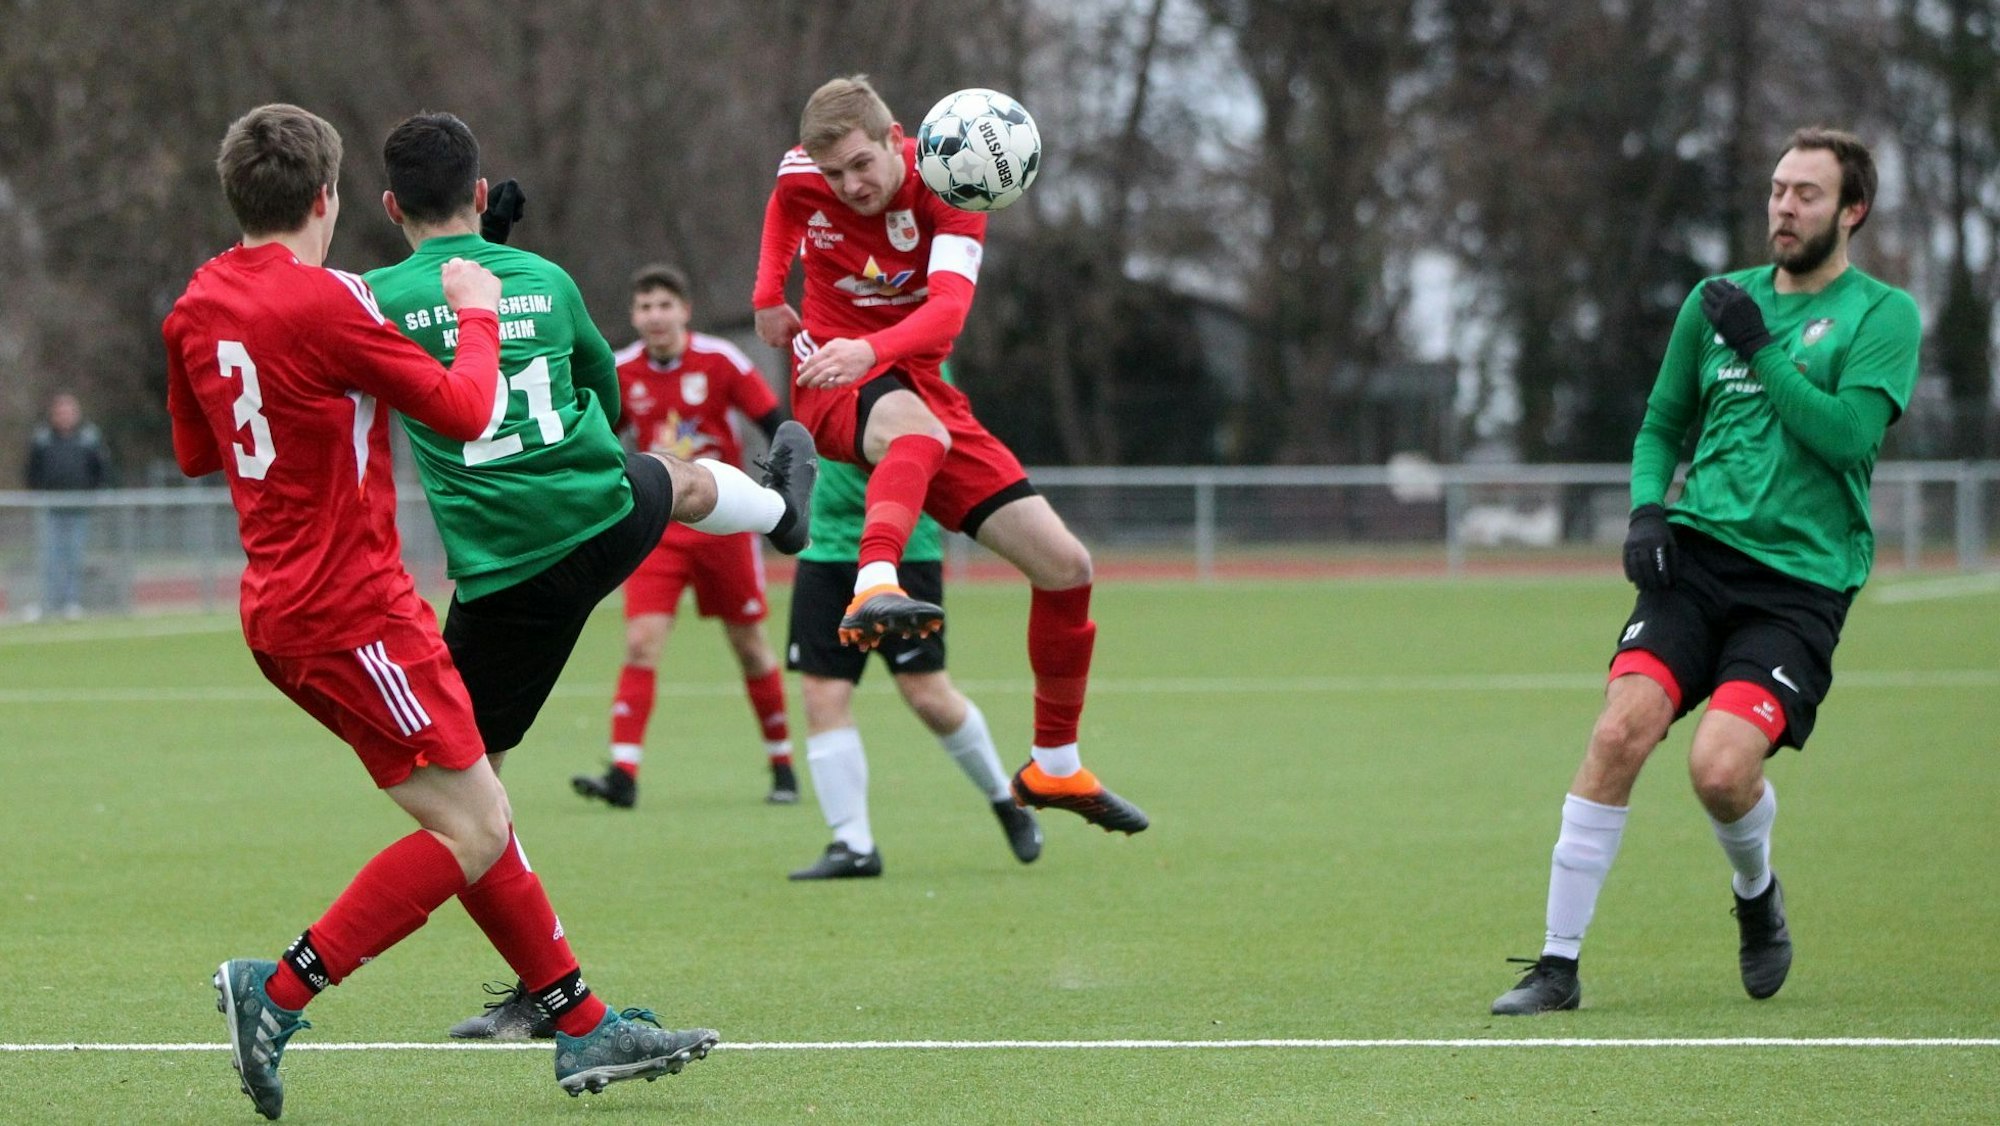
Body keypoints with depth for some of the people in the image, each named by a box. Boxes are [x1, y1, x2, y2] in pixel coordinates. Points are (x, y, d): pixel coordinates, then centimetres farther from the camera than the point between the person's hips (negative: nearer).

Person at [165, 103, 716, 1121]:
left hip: (280, 608, 9)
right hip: (352, 608, -9)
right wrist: (477, 317, 7)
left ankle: (583, 1027, 14)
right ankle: (278, 992, -11)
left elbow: (195, 453, 23)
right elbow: (463, 412, -11)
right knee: (470, 832, -7)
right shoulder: (322, 302, -17)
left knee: (475, 813, 12)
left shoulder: (197, 308, 8)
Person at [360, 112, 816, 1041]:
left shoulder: (382, 301, -9)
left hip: (502, 576, -4)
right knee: (682, 478, 40)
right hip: (609, 521, 4)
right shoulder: (545, 279, 4)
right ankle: (782, 508, 75)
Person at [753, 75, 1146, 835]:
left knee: (1064, 565, -1)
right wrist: (769, 293, 10)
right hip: (831, 381, -2)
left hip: (916, 382, 2)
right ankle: (874, 591, -70)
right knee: (916, 428, -42)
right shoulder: (800, 178, -6)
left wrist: (871, 349, -49)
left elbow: (948, 310, -31)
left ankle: (1054, 767, 16)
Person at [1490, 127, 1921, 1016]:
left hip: (1801, 579, -3)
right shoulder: (1718, 300, 14)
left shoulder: (1882, 314, 1)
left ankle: (1757, 892, 17)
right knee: (1621, 731, -16)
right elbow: (1663, 423, 23)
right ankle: (1559, 963, -9)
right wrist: (1646, 508, 4)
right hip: (1696, 553, 3)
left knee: (1721, 767, -19)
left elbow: (1850, 433, -13)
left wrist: (1761, 348, -14)